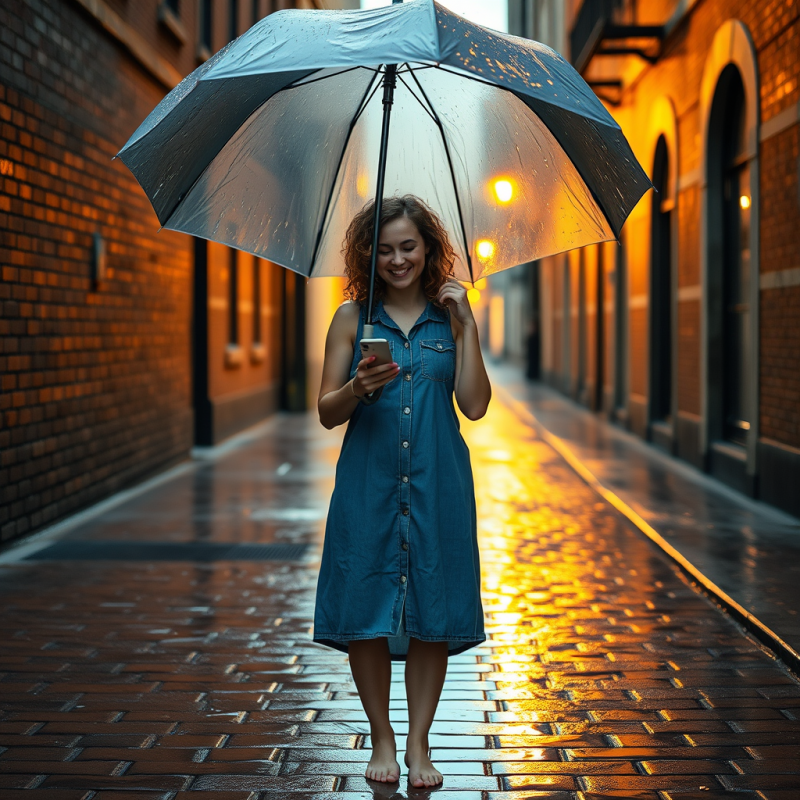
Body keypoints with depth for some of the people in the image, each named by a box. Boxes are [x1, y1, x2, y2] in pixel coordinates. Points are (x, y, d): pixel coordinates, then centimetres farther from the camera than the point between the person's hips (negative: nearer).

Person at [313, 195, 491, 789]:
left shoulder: (450, 317, 6)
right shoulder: (353, 318, 4)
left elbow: (476, 406, -3)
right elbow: (327, 413, 2)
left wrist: (466, 324, -6)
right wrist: (358, 388, -19)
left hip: (437, 484, 0)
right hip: (369, 484, 0)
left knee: (432, 614, 3)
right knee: (365, 613, 1)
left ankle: (419, 741, 17)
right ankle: (381, 737, 19)